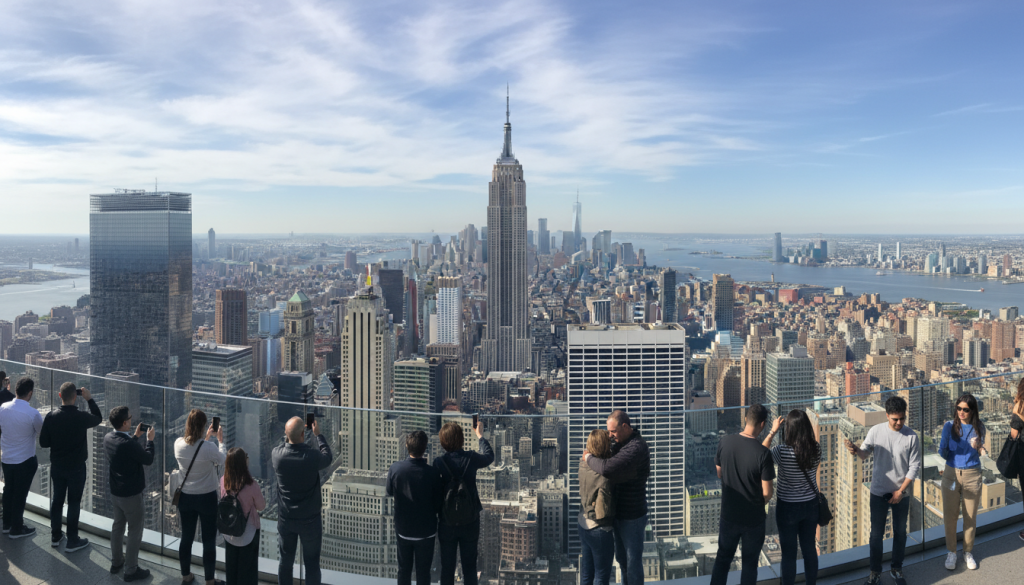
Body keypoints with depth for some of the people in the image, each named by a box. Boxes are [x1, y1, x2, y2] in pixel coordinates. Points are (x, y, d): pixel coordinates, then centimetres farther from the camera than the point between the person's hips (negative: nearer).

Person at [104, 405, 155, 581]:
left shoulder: (108, 438, -5)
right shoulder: (128, 444, -31)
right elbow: (148, 459, -17)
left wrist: (136, 436, 14)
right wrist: (150, 440, -5)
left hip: (115, 492, 8)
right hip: (131, 495, -8)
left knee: (118, 526, 23)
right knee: (134, 532, 5)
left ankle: (116, 562, 38)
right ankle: (131, 570, 14)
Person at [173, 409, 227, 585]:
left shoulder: (178, 444, -11)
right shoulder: (208, 447, -25)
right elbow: (223, 460, -5)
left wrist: (207, 438, 16)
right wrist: (220, 440, 5)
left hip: (186, 497, 5)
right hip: (207, 498, -5)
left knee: (186, 538, 19)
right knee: (209, 541, 9)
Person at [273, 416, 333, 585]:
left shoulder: (277, 454, -16)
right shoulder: (313, 456, -24)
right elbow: (328, 457, 0)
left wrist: (290, 433, 16)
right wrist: (318, 434, 9)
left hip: (285, 519, 3)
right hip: (310, 520, -3)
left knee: (285, 561, 18)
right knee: (312, 563, 11)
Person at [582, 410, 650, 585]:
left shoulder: (636, 448, -28)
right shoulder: (621, 443, 5)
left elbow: (608, 468, -39)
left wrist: (589, 458, -22)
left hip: (632, 517, -9)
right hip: (619, 513, 9)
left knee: (633, 560, 6)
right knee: (621, 557, 23)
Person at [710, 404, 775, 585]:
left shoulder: (725, 442, -11)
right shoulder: (763, 453, -23)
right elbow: (767, 493, -16)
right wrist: (758, 504, 5)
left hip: (729, 515, 3)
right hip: (754, 519, -3)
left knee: (723, 558, 19)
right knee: (749, 563, 14)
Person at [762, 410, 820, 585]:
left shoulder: (782, 451, -25)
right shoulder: (816, 448, -13)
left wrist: (773, 431, -4)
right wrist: (800, 425, 5)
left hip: (788, 507, -4)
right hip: (811, 505, 4)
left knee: (789, 553, 9)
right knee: (810, 549, 19)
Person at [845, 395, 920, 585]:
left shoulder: (912, 437, -10)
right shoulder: (876, 431, -9)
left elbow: (914, 467, -7)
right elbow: (865, 453, -6)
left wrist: (901, 491, -10)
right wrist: (856, 450, -31)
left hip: (901, 493, 1)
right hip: (878, 493, 0)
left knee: (900, 532, 15)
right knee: (876, 534, 7)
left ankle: (896, 569, 34)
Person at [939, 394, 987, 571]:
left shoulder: (978, 428, -5)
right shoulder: (949, 426, -7)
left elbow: (979, 452, 5)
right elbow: (943, 453, -5)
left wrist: (979, 449, -17)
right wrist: (943, 450, -27)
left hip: (972, 476, 0)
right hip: (951, 474, 0)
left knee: (970, 517, 10)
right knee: (950, 516, 4)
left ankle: (968, 552, 28)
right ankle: (951, 552, 21)